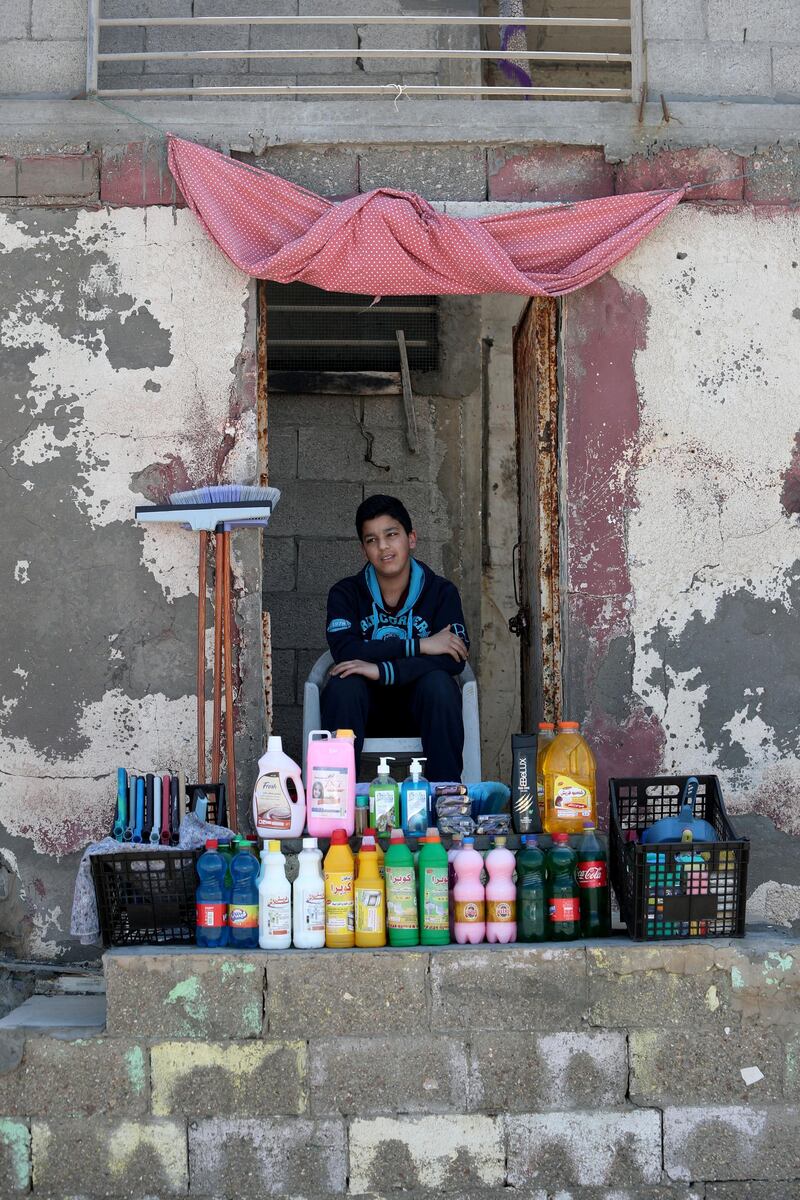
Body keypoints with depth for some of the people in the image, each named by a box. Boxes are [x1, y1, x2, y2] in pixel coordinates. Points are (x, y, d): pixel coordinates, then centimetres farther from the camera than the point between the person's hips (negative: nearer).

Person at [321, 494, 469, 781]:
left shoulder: (441, 592, -1)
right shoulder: (346, 593, 0)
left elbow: (454, 659, -17)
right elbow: (344, 651, -18)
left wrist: (381, 670, -28)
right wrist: (419, 645, -21)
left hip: (419, 709, 0)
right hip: (368, 708, 0)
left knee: (438, 682, -30)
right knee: (342, 685, -30)